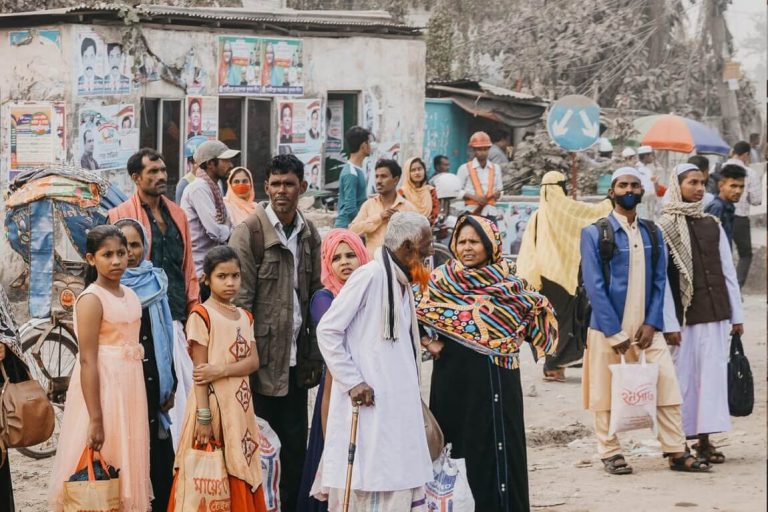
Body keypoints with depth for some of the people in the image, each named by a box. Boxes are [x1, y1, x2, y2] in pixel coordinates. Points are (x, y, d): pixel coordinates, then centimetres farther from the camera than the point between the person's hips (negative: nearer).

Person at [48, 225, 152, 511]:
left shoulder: (130, 295, 9)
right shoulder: (91, 299, -14)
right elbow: (87, 361, -18)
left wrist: (136, 398, 17)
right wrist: (95, 419, -22)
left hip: (129, 388, 7)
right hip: (101, 388, -7)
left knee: (126, 467, 13)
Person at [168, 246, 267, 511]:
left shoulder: (245, 317, 12)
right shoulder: (201, 315, -7)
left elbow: (253, 361, 0)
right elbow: (199, 371, -11)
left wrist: (221, 370, -18)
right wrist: (203, 416, -17)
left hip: (240, 404, 6)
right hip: (213, 403, -6)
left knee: (241, 474, 7)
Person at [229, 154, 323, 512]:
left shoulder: (309, 233, 9)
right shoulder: (250, 231, -8)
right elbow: (239, 300, -9)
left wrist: (315, 353, 9)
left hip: (296, 359, 5)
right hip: (264, 357, -5)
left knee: (296, 442, 10)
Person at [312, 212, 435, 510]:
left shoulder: (403, 283, 13)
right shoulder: (370, 276, -13)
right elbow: (327, 330, -14)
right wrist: (353, 381, -17)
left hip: (398, 404, 9)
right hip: (366, 401, -9)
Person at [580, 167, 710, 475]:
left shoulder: (652, 233, 11)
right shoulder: (595, 233, -2)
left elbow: (660, 282, 8)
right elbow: (594, 286, -8)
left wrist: (652, 324, -6)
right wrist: (615, 333, -13)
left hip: (646, 327, 3)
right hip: (608, 328, -3)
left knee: (666, 386, -2)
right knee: (606, 393, 1)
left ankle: (677, 453, 6)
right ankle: (610, 454, 14)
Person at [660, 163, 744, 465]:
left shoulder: (712, 225, 10)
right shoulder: (664, 228, -4)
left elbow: (727, 272, 11)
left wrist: (736, 314, 7)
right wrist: (669, 323, -13)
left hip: (715, 314, 5)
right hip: (685, 316, -5)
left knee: (713, 374, 4)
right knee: (685, 376, -1)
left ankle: (704, 440, 10)